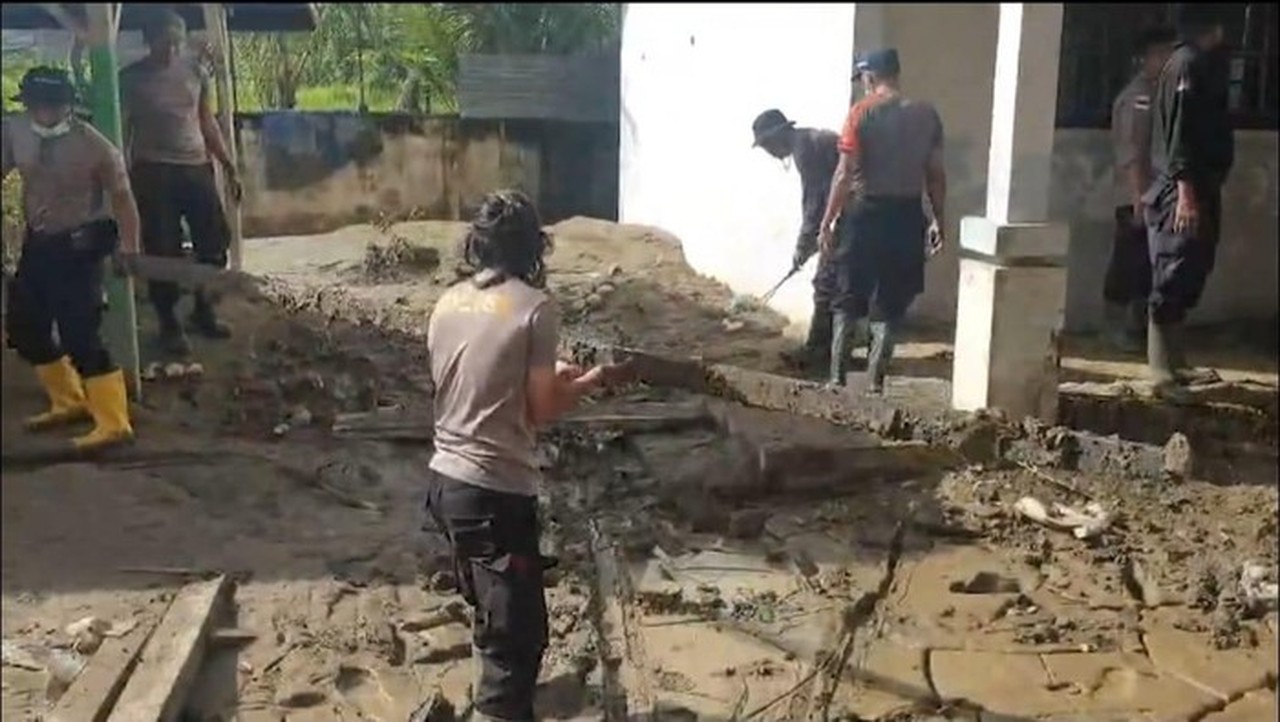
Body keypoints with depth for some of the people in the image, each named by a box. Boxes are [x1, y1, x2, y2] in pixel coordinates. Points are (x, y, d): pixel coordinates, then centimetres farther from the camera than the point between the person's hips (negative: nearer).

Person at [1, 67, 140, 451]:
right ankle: (70, 401, 33)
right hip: (38, 242, 7)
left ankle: (113, 423, -4)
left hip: (79, 245, -7)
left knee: (79, 333, -12)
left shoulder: (95, 147, -18)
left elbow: (121, 197, -14)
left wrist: (129, 248, -20)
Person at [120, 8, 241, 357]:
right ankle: (169, 324, 11)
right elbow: (121, 131, -1)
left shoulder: (195, 70, 8)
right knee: (163, 250, -1)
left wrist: (229, 166, 12)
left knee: (215, 240, 4)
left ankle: (203, 310, 24)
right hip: (153, 171, -4)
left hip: (197, 166, 4)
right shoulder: (131, 78, -2)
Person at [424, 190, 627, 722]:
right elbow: (542, 410, -10)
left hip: (445, 479, 8)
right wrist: (591, 380, 8)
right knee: (518, 630, 2)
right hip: (497, 490, -8)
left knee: (492, 611, 28)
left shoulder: (449, 302, 6)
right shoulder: (534, 306, -13)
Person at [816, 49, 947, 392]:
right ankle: (875, 380, 9)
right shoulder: (926, 114, 4)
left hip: (866, 212, -3)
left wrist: (827, 222, -6)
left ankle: (837, 378, 8)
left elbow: (845, 173, -11)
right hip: (907, 214, 3)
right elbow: (936, 174, 5)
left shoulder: (862, 112, -7)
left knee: (849, 300, 8)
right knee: (891, 304, 10)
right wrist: (938, 220, 14)